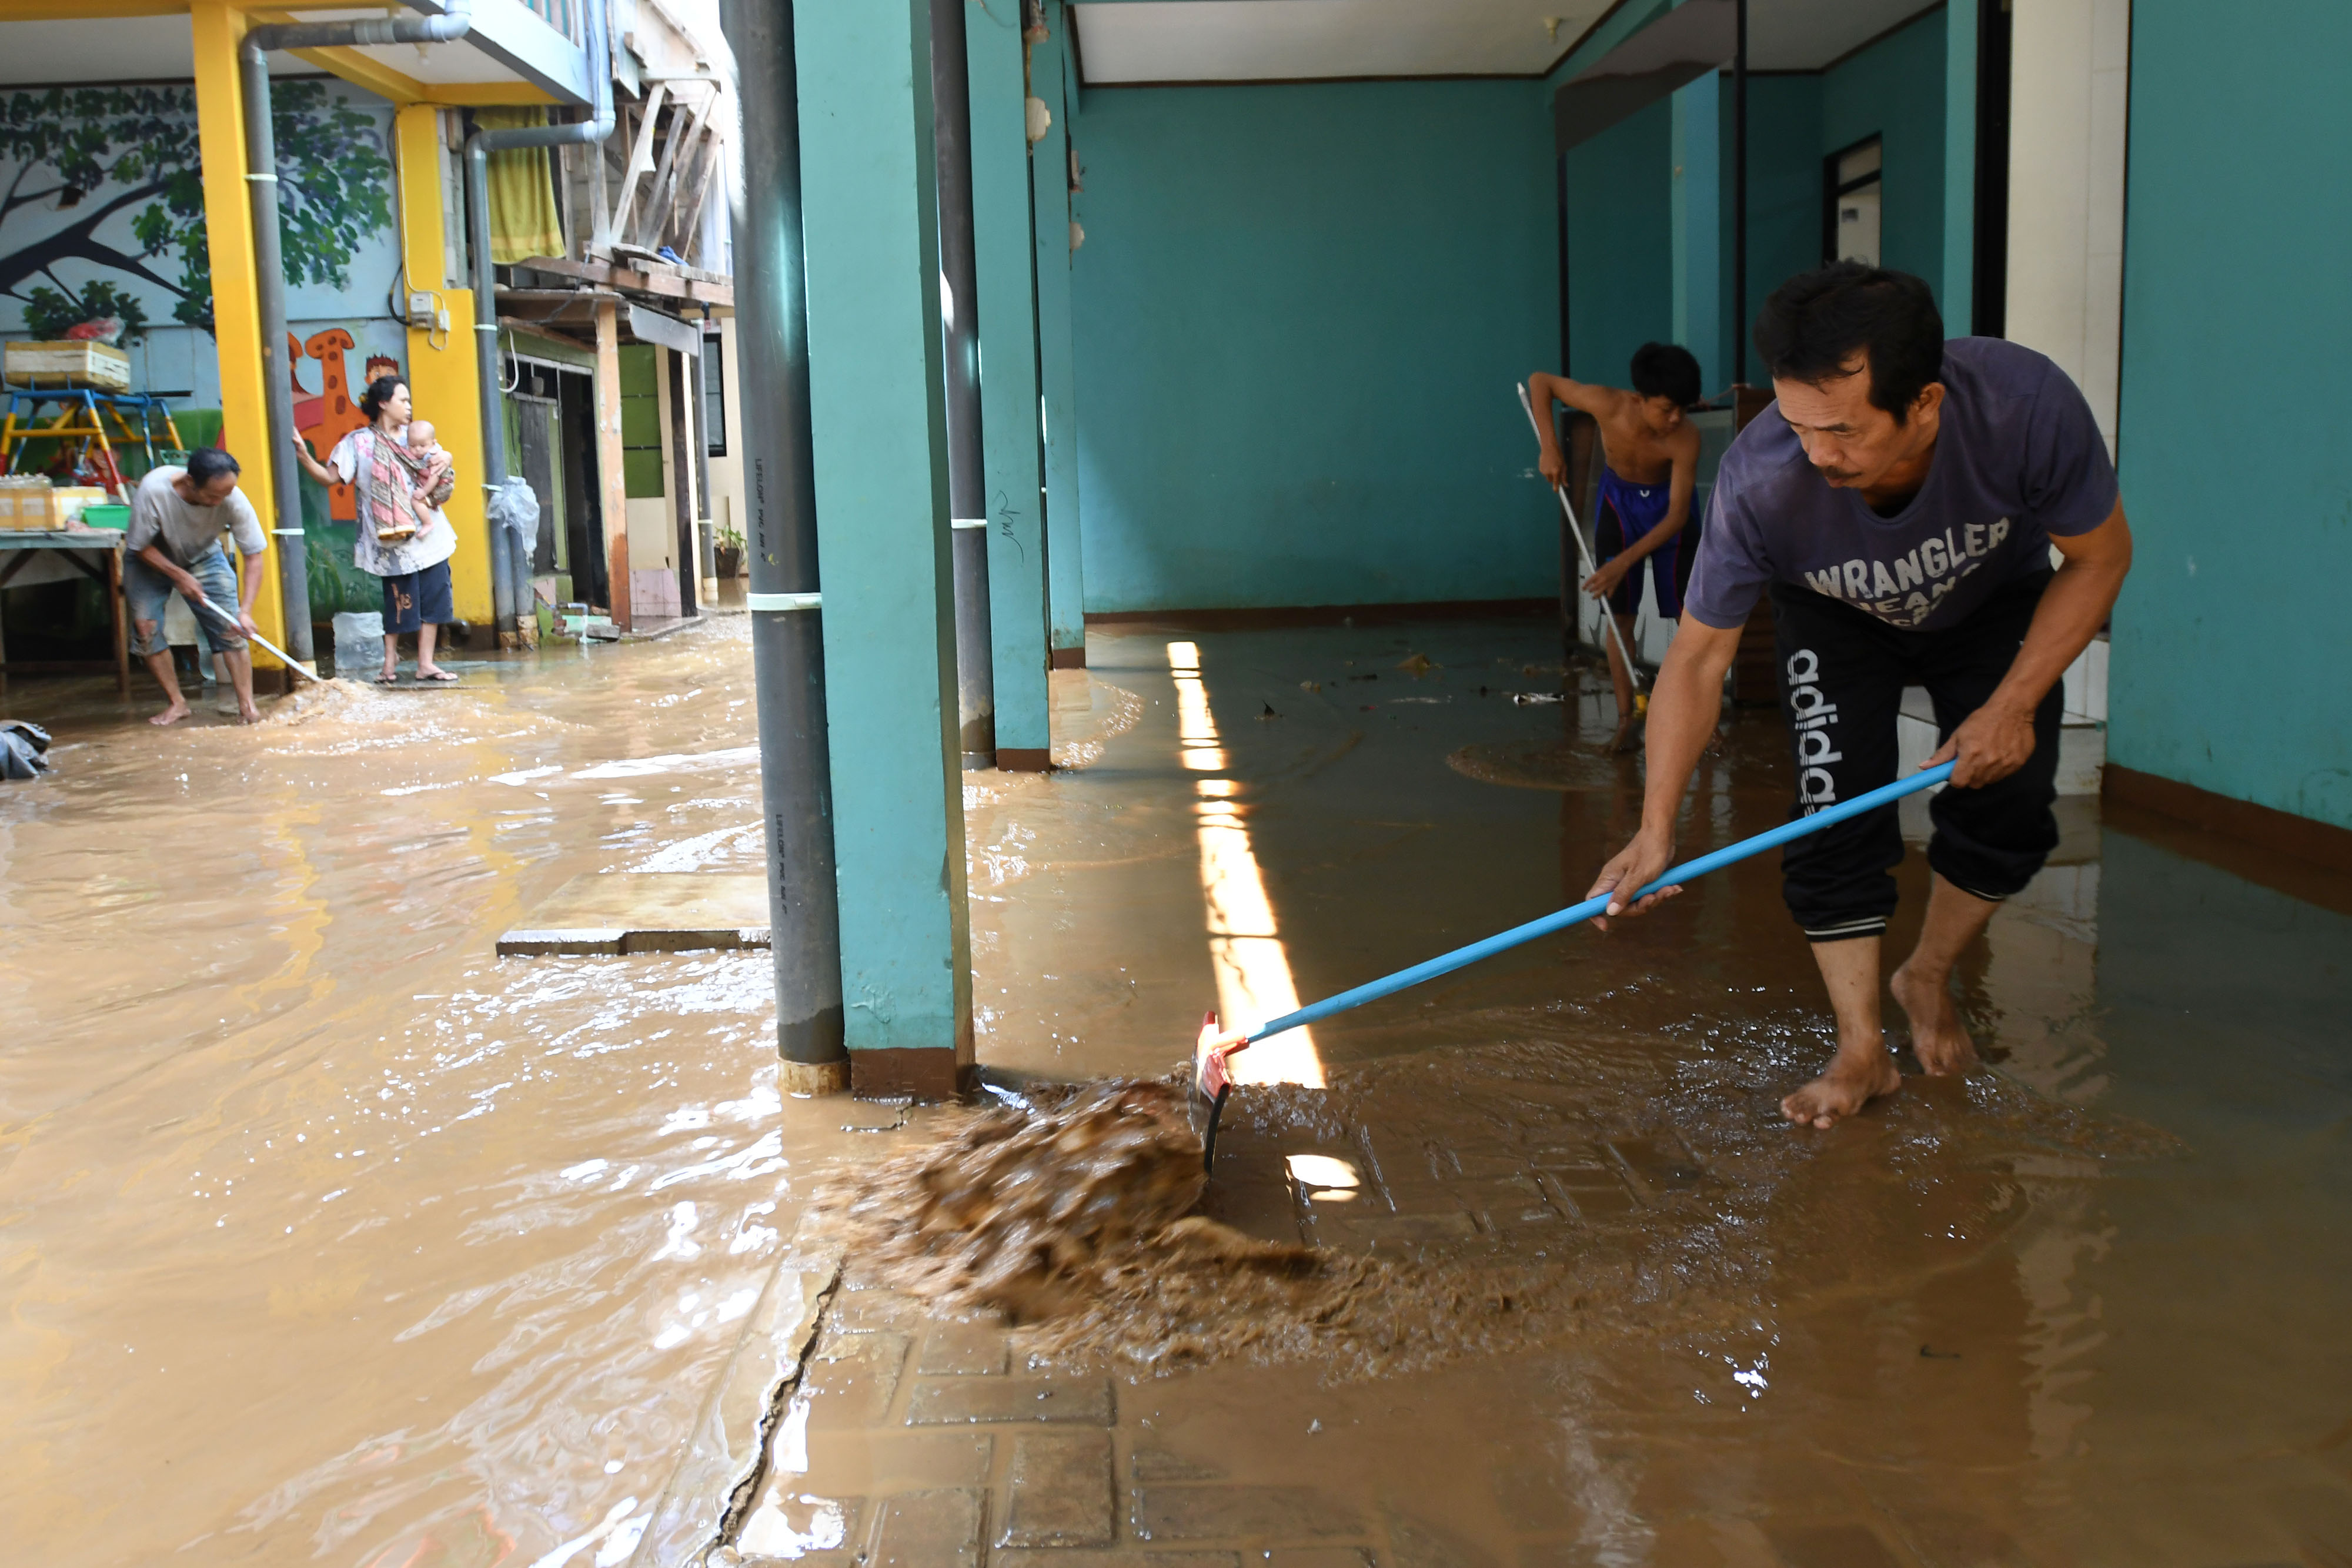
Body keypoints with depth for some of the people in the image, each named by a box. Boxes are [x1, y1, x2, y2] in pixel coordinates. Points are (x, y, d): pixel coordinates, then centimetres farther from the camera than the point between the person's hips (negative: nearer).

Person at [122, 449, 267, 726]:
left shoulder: (234, 500, -33)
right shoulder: (153, 490, -37)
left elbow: (253, 556, -24)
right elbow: (140, 547, -21)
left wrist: (246, 611, -31)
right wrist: (179, 576, -28)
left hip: (203, 558, 1)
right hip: (151, 559, 0)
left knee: (230, 626, -14)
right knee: (146, 626, -11)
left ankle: (247, 705, -12)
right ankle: (176, 703, 2)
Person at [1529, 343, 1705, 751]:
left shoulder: (1686, 437, -34)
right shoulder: (1609, 404, -33)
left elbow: (1678, 515, -32)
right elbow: (1539, 381, -20)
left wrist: (1624, 562, -40)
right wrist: (1550, 448, -29)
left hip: (1667, 501, -1)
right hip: (1618, 499, 1)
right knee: (1620, 613, -4)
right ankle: (1626, 718, 1)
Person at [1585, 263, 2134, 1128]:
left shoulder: (2029, 407, -40)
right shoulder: (1758, 480, -41)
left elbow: (2100, 556, -19)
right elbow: (1699, 655, -29)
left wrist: (2014, 705, -24)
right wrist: (1656, 829, -35)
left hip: (1996, 607, 1)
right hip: (1838, 622, -1)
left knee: (2009, 811, -6)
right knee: (1832, 815, -14)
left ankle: (1928, 977, 22)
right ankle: (1862, 1050, -1)